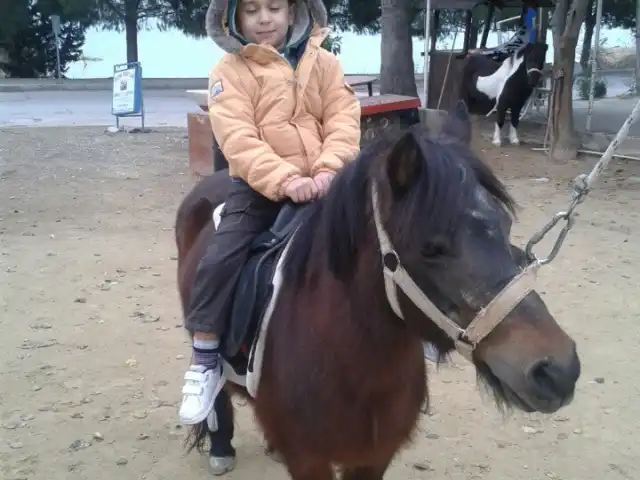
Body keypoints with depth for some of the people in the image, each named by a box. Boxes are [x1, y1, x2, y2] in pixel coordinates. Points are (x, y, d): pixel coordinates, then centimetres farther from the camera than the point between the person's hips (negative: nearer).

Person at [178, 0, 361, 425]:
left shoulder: (322, 62, 8)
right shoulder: (229, 71, -1)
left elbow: (343, 119, -1)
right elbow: (238, 138, -14)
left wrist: (328, 171, -20)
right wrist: (284, 180, -28)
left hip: (320, 185, 3)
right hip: (259, 186, -2)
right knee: (219, 261, -17)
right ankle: (206, 363, -2)